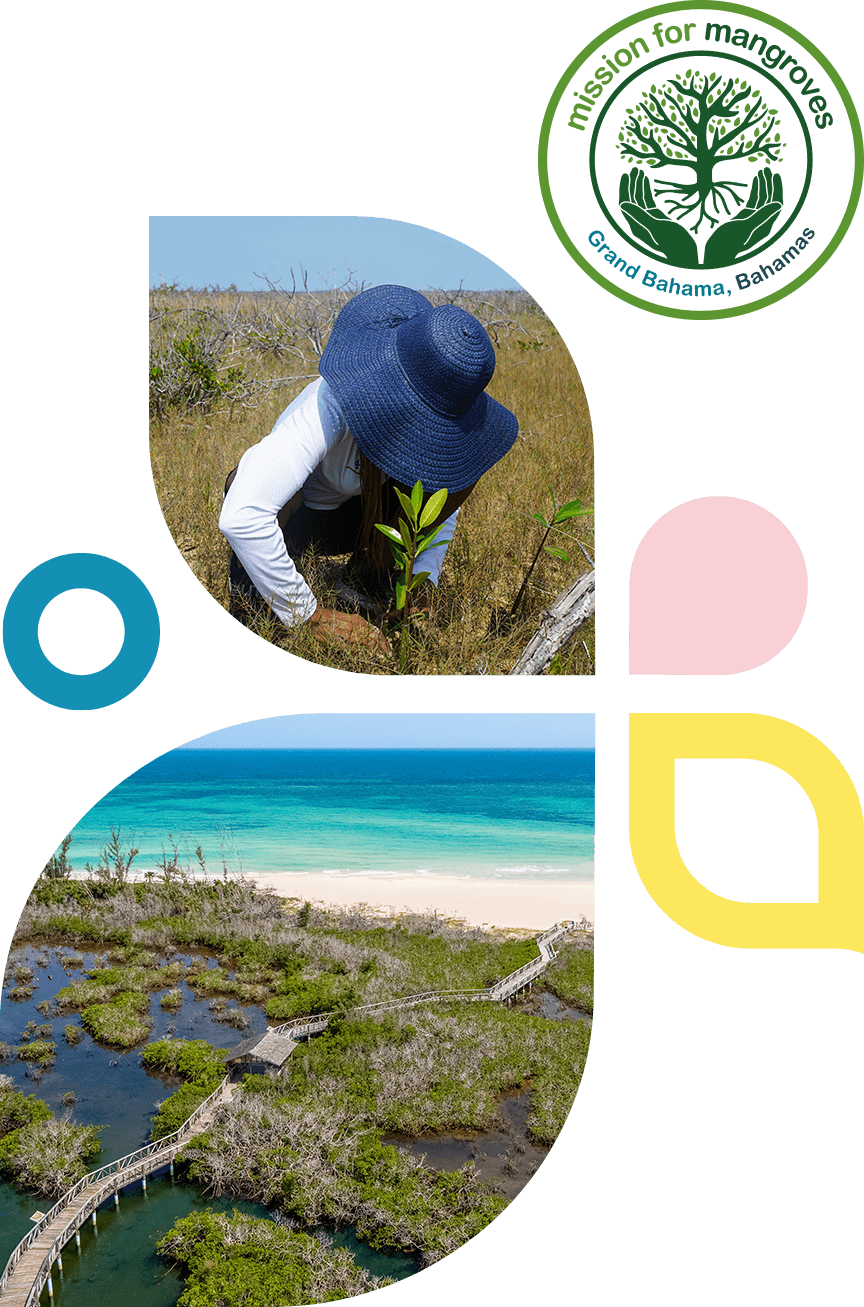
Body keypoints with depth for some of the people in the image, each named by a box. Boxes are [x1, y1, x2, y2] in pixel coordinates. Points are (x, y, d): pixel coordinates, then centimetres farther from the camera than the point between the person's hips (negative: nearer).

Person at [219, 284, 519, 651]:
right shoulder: (332, 405, -40)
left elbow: (444, 506, -1)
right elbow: (239, 515, -50)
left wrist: (423, 579, -18)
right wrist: (309, 617, -45)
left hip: (347, 518, 5)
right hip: (285, 515, -5)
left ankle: (370, 584, -1)